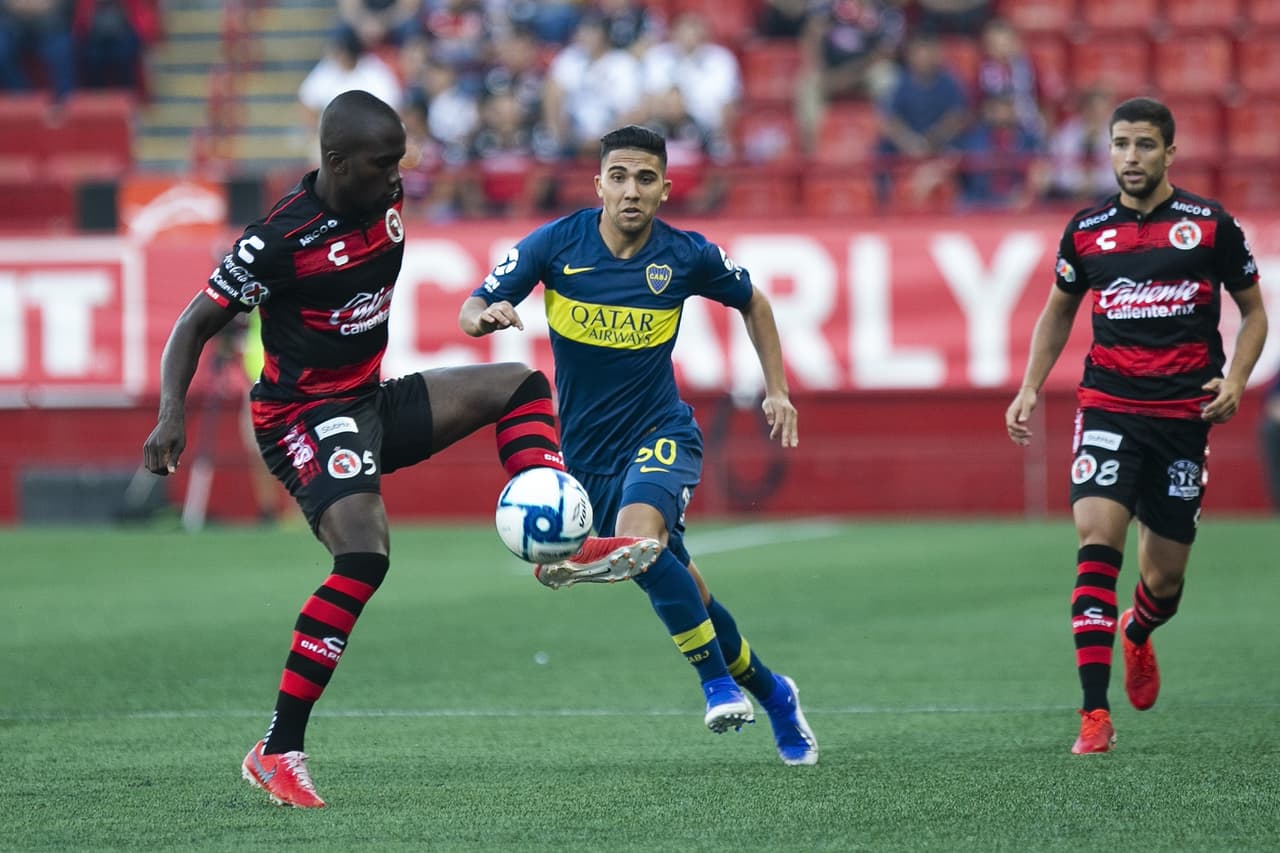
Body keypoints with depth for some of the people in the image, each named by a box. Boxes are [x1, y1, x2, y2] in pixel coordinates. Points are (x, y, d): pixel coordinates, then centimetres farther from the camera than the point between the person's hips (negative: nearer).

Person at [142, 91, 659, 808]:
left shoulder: (385, 198, 1)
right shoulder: (282, 239, -21)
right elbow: (196, 325, -15)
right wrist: (172, 414, -27)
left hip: (372, 401, 9)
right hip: (305, 419, -9)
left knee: (519, 385, 11)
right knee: (365, 556, -27)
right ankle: (278, 752, -24)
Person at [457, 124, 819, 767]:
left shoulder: (687, 256, -7)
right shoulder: (557, 244, -8)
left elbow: (752, 303, 13)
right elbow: (469, 313, -9)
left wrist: (777, 389, 7)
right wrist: (489, 315, -33)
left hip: (661, 432, -2)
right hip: (587, 448, 2)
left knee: (638, 537, -33)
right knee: (679, 591, 6)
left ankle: (719, 682, -22)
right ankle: (767, 691, 28)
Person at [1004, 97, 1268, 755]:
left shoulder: (1210, 225, -1)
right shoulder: (1087, 231, 4)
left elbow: (1253, 311, 9)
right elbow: (1059, 310, 20)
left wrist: (1235, 379, -7)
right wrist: (1030, 387, 10)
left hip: (1184, 414, 0)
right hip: (1108, 406, 0)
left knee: (1164, 578, 5)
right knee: (1097, 536, -20)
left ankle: (1137, 635, 44)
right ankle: (1095, 715, -20)